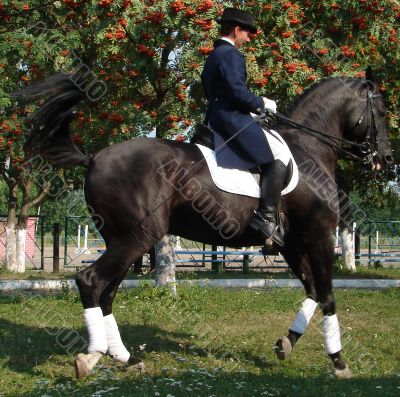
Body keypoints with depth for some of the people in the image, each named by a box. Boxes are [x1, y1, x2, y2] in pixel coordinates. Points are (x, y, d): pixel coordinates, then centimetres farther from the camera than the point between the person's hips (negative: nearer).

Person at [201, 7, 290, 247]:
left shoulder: (215, 55, 21)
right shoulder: (231, 54, -12)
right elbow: (238, 92, -21)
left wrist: (252, 108, 18)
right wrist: (262, 103, -5)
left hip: (216, 119, 11)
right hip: (231, 119, -11)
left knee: (274, 152, 22)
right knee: (279, 156, -15)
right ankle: (267, 217, -21)